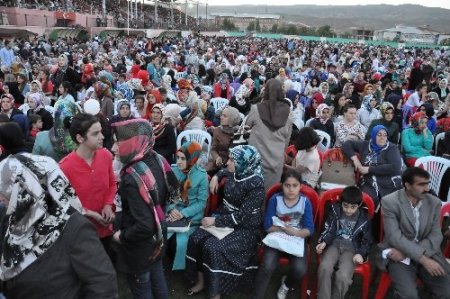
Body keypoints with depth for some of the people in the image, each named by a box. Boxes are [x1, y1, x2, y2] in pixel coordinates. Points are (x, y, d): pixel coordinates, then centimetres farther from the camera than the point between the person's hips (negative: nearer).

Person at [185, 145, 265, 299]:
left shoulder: (256, 184, -23)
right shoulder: (234, 173, -2)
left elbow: (242, 216, -24)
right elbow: (225, 171, 26)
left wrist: (215, 220, -22)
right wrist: (216, 177, 6)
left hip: (244, 227, -7)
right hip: (225, 216, 7)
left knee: (213, 247, -26)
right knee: (196, 238, -12)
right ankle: (200, 280, 4)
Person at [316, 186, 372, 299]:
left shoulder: (364, 218, 2)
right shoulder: (335, 210, 3)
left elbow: (367, 240, 9)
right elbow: (329, 229, 5)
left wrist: (361, 254, -8)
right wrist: (324, 242, -13)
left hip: (351, 249, -1)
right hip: (334, 244, 1)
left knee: (343, 276, -28)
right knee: (324, 267, -30)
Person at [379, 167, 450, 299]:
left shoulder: (435, 202, 3)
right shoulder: (389, 202, -11)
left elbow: (435, 236, -3)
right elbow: (395, 237, -17)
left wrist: (406, 253, -17)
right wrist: (423, 259, -26)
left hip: (428, 252, 4)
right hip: (399, 252, -4)